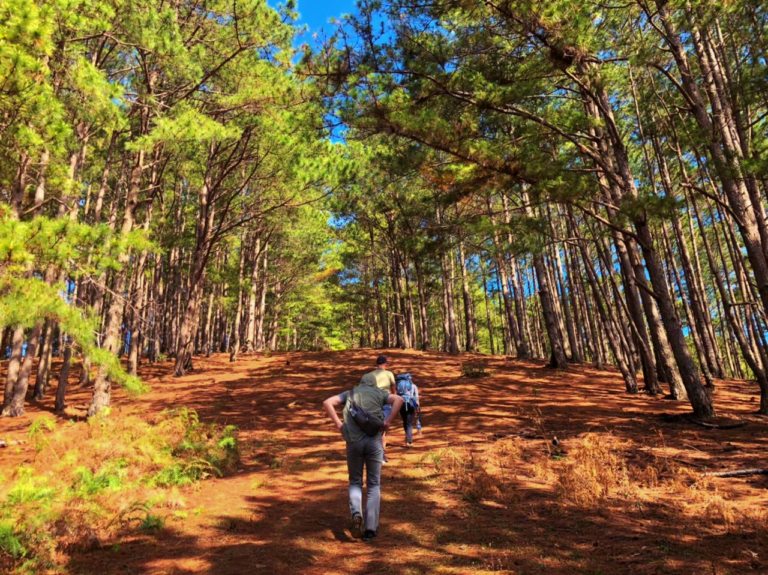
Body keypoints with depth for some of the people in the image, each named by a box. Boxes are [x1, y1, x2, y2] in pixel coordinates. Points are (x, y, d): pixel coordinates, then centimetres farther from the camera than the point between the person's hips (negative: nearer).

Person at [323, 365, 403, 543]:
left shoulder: (350, 393, 18)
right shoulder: (379, 394, 15)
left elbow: (327, 402, 3)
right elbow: (399, 400, -6)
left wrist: (338, 424, 3)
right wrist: (388, 421, -4)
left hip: (354, 442, 1)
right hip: (374, 441, -1)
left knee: (355, 482, 18)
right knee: (373, 485, 11)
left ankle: (356, 514, -8)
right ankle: (370, 528, 3)